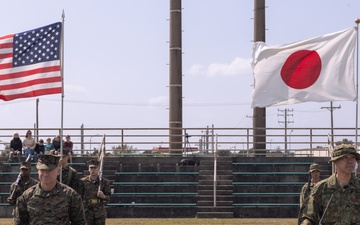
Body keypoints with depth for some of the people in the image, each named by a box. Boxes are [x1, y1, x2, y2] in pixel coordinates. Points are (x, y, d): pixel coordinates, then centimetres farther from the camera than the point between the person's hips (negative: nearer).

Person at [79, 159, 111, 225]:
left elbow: (109, 198, 6)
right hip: (87, 212, 0)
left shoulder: (104, 182, 4)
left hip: (100, 213, 0)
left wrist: (103, 196, -17)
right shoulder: (83, 181, 3)